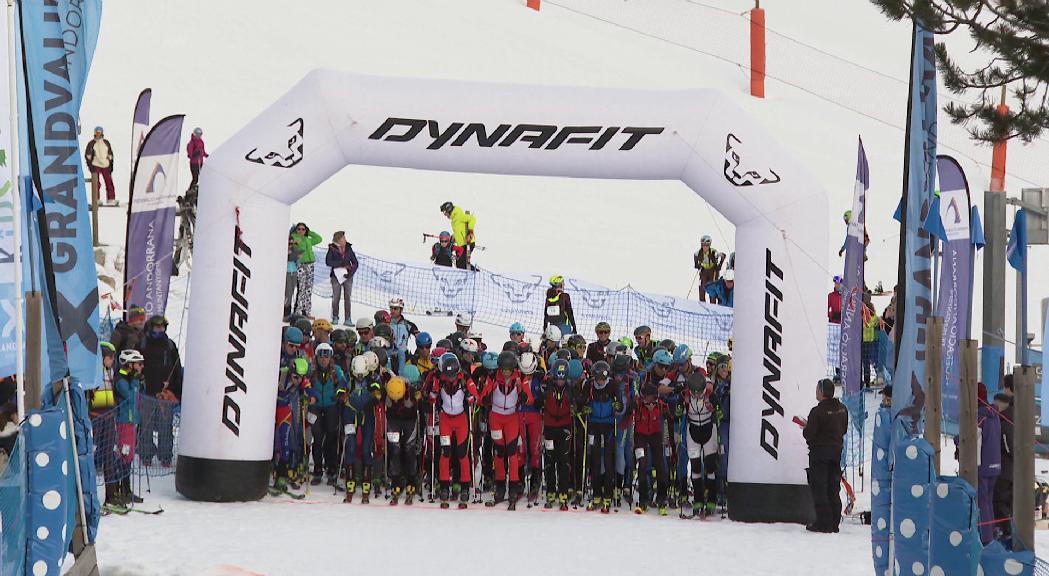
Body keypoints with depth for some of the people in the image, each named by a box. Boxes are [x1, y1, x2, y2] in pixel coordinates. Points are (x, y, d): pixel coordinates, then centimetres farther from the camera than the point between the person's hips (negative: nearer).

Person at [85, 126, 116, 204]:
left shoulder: (106, 143, 10)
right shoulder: (91, 143, 1)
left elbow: (110, 154, 17)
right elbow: (87, 155, 2)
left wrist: (111, 164, 11)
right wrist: (89, 164, -6)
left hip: (105, 165, 3)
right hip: (95, 165, -3)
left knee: (109, 182, 1)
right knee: (96, 184, -6)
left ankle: (111, 200, 6)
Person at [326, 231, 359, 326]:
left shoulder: (349, 249, 3)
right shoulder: (332, 249, -3)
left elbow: (355, 263, 4)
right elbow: (328, 262, -15)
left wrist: (351, 273, -11)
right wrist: (341, 263, -19)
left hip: (348, 276, 2)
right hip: (336, 276, -2)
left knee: (347, 297, -1)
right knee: (336, 297, -1)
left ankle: (348, 319, 0)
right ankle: (335, 318, 13)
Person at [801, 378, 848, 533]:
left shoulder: (818, 411, -19)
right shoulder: (842, 409, 5)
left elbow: (809, 434, -18)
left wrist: (806, 429, 4)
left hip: (819, 453, -7)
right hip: (836, 453, 7)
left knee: (819, 488, 0)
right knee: (833, 488, 13)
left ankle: (823, 523, -3)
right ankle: (834, 523, 15)